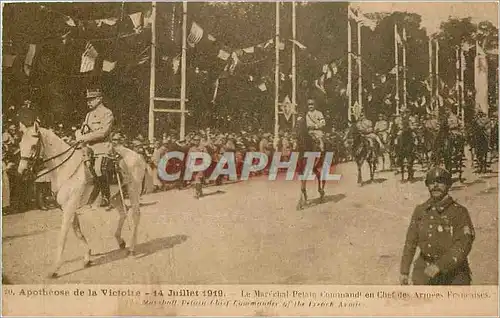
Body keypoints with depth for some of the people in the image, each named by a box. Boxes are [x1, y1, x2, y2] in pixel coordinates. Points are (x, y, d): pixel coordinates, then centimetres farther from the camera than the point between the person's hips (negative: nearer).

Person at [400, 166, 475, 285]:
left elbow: (463, 245, -16)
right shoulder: (420, 211, 5)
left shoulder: (459, 212, -6)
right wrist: (404, 271, 9)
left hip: (454, 273, -2)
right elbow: (411, 242, 10)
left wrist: (439, 266, -26)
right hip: (425, 271, 2)